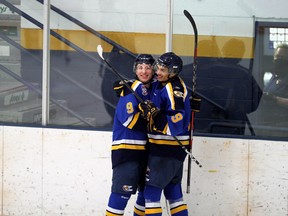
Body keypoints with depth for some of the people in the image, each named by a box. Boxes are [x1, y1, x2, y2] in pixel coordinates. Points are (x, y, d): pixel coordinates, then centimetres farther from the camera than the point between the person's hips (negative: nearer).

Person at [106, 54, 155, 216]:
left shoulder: (153, 90, 13)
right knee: (123, 190, -14)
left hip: (145, 148, 8)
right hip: (126, 148, -8)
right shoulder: (131, 89, -11)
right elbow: (129, 120, -20)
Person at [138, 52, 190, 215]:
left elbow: (175, 124, -27)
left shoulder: (174, 89, -19)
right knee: (173, 190, 15)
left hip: (168, 149, -10)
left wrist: (153, 114, -30)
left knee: (152, 191, -10)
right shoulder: (160, 85, 9)